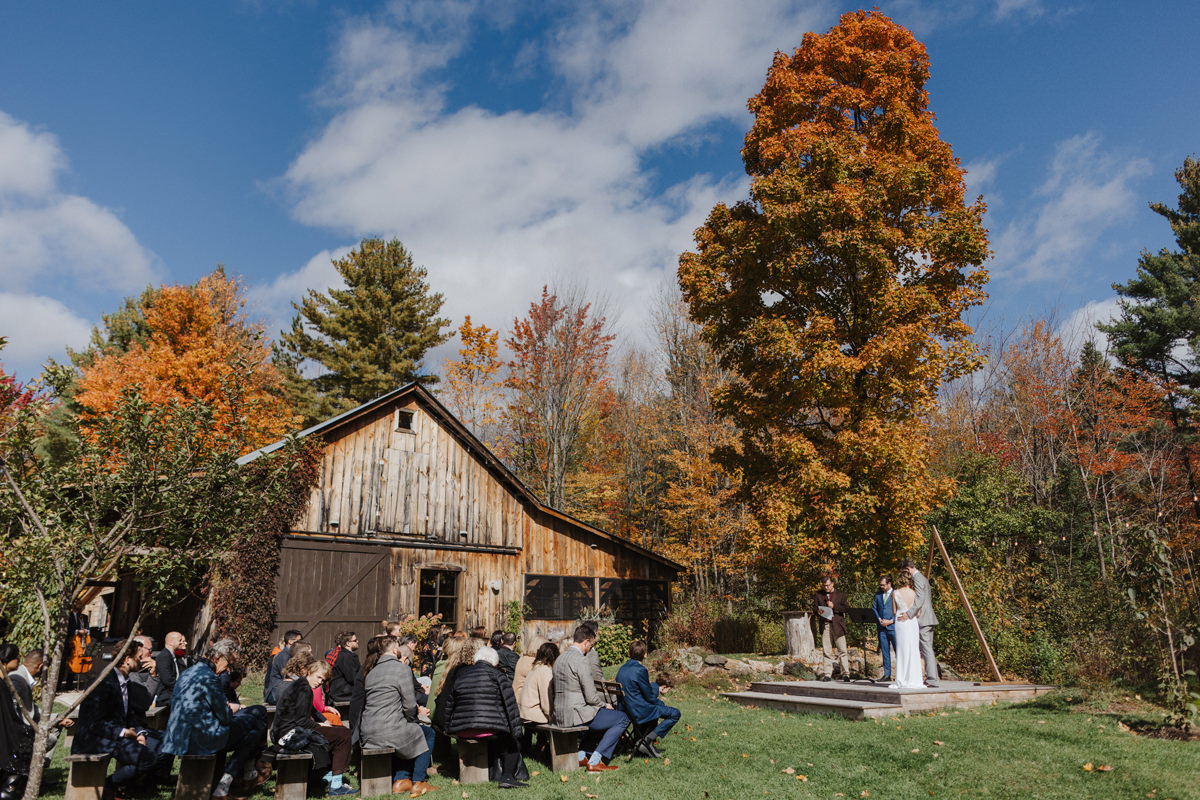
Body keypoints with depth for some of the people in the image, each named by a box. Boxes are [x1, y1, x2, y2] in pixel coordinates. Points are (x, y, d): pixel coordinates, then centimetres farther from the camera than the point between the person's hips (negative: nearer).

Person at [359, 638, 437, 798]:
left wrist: (413, 710, 23)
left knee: (408, 731, 32)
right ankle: (418, 783, 15)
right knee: (428, 733, 16)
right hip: (389, 732, -8)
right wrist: (415, 713, 12)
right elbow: (409, 705, -11)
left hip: (368, 731, 8)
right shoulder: (402, 668, -10)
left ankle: (400, 780, 25)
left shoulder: (372, 670, 14)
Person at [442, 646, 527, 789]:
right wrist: (516, 731, 4)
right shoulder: (498, 676, -1)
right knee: (512, 739, 15)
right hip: (489, 729, -6)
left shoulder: (461, 675, 12)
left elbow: (447, 702, 17)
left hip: (461, 730, 6)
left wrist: (449, 727, 25)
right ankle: (507, 776, 0)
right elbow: (510, 706, -2)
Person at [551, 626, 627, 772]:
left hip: (559, 715, 9)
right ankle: (594, 761, 0)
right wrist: (605, 704, 3)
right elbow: (591, 697, -18)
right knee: (622, 718, 1)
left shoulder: (560, 658, 11)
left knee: (600, 715, 33)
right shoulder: (581, 660, -18)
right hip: (576, 714, -9)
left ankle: (581, 755, 23)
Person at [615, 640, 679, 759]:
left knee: (655, 707, 34)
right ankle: (649, 739, -7)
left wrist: (657, 689, 22)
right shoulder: (640, 670, -21)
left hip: (626, 708, 9)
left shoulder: (622, 668, 5)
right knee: (675, 714, 0)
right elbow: (650, 697, -15)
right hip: (639, 711, -9)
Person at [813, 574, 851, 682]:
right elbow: (814, 607, 12)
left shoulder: (841, 594, 7)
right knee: (826, 651, 2)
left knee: (842, 650, -3)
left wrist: (834, 606, -13)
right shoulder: (818, 595, 13)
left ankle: (845, 674, 3)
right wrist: (818, 611, -11)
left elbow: (847, 608, 0)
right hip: (825, 625, 2)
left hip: (837, 625, -1)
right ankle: (827, 674, 6)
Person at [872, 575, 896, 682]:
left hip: (893, 626, -5)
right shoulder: (878, 594, 15)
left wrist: (891, 621, -10)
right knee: (885, 652, 7)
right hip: (881, 627, 5)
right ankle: (887, 674, 11)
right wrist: (879, 620, 0)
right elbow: (874, 608, 16)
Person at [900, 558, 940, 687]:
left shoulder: (917, 578, -12)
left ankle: (932, 680, -9)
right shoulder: (923, 578, 19)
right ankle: (931, 678, 13)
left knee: (927, 650, -9)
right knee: (927, 650, 11)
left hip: (923, 619, -10)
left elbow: (920, 600, -23)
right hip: (928, 619, 10)